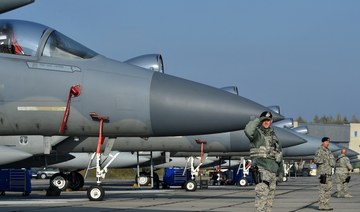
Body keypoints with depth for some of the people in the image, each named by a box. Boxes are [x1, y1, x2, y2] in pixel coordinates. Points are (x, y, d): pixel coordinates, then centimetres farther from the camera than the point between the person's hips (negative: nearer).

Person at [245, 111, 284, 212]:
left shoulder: (273, 136, 20)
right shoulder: (256, 133, 0)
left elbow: (279, 155, 22)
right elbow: (248, 130, -27)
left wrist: (281, 172, 17)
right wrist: (258, 120, -15)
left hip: (273, 171, 7)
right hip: (261, 169, -7)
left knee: (270, 199, 8)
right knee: (261, 196, -15)